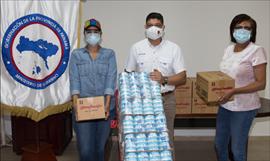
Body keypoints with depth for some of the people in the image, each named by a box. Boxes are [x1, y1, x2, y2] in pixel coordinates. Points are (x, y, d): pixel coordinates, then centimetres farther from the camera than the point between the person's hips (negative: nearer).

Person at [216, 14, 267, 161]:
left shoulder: (256, 51, -14)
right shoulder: (229, 49, 6)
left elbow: (261, 84, -18)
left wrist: (233, 91, -27)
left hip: (243, 107, -6)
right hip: (225, 104, 7)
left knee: (237, 149, 7)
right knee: (219, 144, 17)